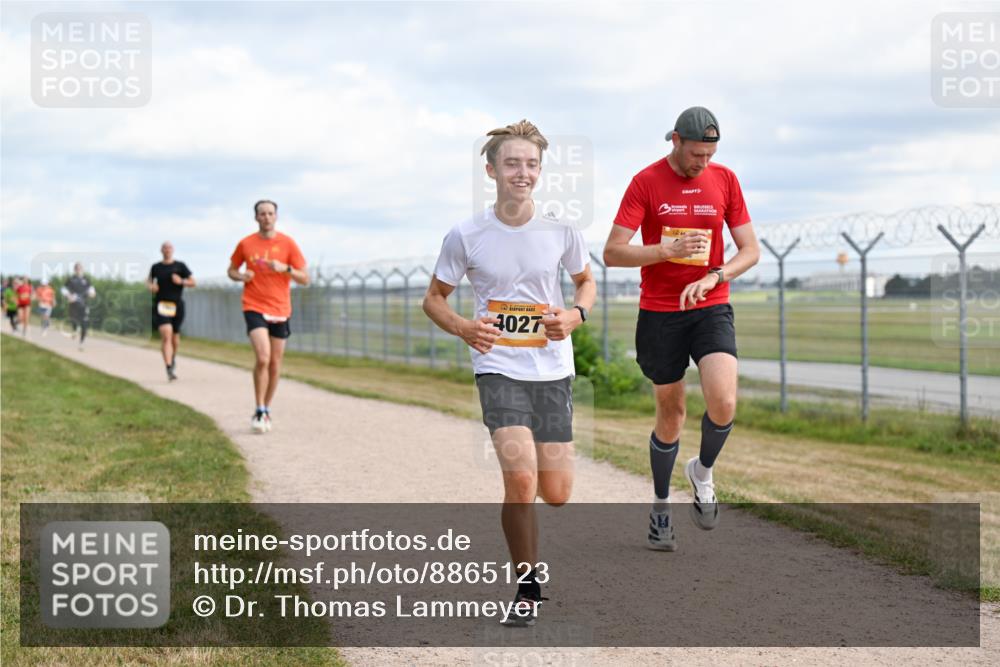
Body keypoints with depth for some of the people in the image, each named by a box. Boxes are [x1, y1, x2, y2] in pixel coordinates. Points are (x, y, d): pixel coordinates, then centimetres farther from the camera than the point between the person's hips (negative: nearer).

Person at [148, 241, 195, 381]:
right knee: (166, 335, -17)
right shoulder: (156, 267, 7)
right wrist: (151, 286, 0)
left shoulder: (180, 266, 4)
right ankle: (169, 369, -22)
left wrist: (181, 281, -12)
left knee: (175, 336, 14)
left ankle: (173, 358, 45)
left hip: (176, 305, 1)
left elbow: (192, 282, 6)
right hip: (161, 305, -1)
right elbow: (149, 280, 22)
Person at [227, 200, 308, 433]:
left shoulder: (287, 243, 0)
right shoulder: (245, 244, 1)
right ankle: (259, 412, -8)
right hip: (255, 308, -2)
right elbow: (231, 270, 16)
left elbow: (304, 278, -1)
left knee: (275, 364, 7)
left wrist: (285, 268, -19)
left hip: (280, 310, 2)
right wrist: (240, 276, -7)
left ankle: (266, 410, 24)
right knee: (263, 358, -19)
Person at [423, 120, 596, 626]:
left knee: (556, 494, 3)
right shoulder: (466, 236, -5)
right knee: (521, 478, -21)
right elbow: (434, 298, 6)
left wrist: (575, 315, -6)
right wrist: (464, 329, -14)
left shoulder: (560, 232, -2)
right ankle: (528, 590, -1)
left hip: (552, 370, 2)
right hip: (498, 368, -2)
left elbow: (586, 282, 16)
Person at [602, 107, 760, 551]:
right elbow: (612, 253, -9)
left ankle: (702, 472, 12)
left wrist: (712, 277, -14)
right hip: (659, 314, -1)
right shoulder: (646, 182, -5)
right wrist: (668, 250, -21)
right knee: (670, 414, 6)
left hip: (711, 309, 2)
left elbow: (750, 250, 4)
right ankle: (661, 507, 25)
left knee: (723, 404, -19)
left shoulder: (725, 180, 3)